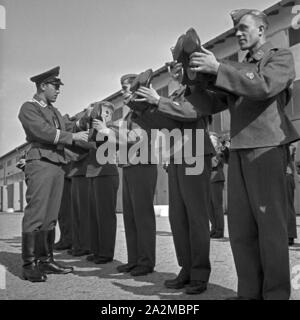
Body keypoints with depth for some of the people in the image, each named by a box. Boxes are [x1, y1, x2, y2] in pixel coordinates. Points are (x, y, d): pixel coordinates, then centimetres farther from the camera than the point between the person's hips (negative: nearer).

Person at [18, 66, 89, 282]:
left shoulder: (54, 111, 24)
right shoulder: (29, 108, 0)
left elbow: (65, 128, 16)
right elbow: (44, 132, -13)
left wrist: (82, 122, 3)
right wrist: (73, 136, -10)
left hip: (58, 165, 8)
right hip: (40, 163, -8)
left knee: (51, 216, 8)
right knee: (35, 215, -9)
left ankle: (46, 260, 13)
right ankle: (29, 264, -5)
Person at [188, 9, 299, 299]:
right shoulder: (239, 68, 23)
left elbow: (264, 85, -15)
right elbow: (211, 103, 19)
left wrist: (217, 68, -16)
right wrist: (197, 78, 5)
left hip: (267, 147, -6)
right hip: (238, 150, 6)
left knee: (270, 224, -4)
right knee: (240, 225, 4)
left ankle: (276, 293, 5)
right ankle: (249, 291, 12)